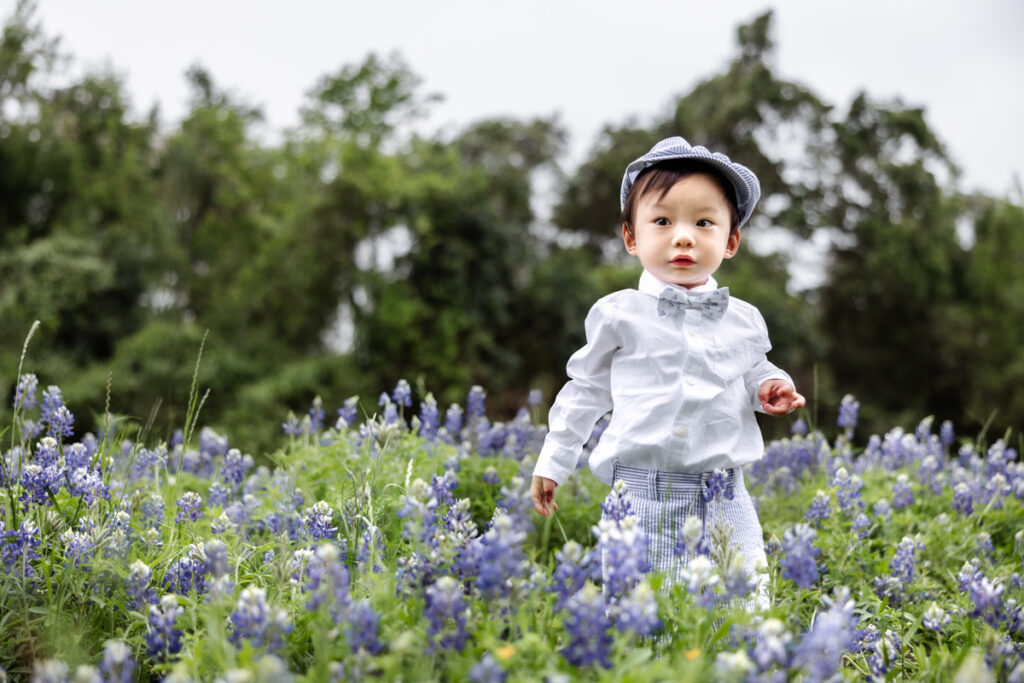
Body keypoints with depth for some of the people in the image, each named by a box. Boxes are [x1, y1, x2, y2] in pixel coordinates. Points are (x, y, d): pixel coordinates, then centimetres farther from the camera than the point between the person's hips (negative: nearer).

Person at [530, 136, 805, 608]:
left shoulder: (744, 321, 5)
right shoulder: (620, 315, -1)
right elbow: (587, 388, 10)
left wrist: (769, 387, 0)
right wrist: (553, 461, 12)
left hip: (725, 501, 2)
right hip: (643, 493, -2)